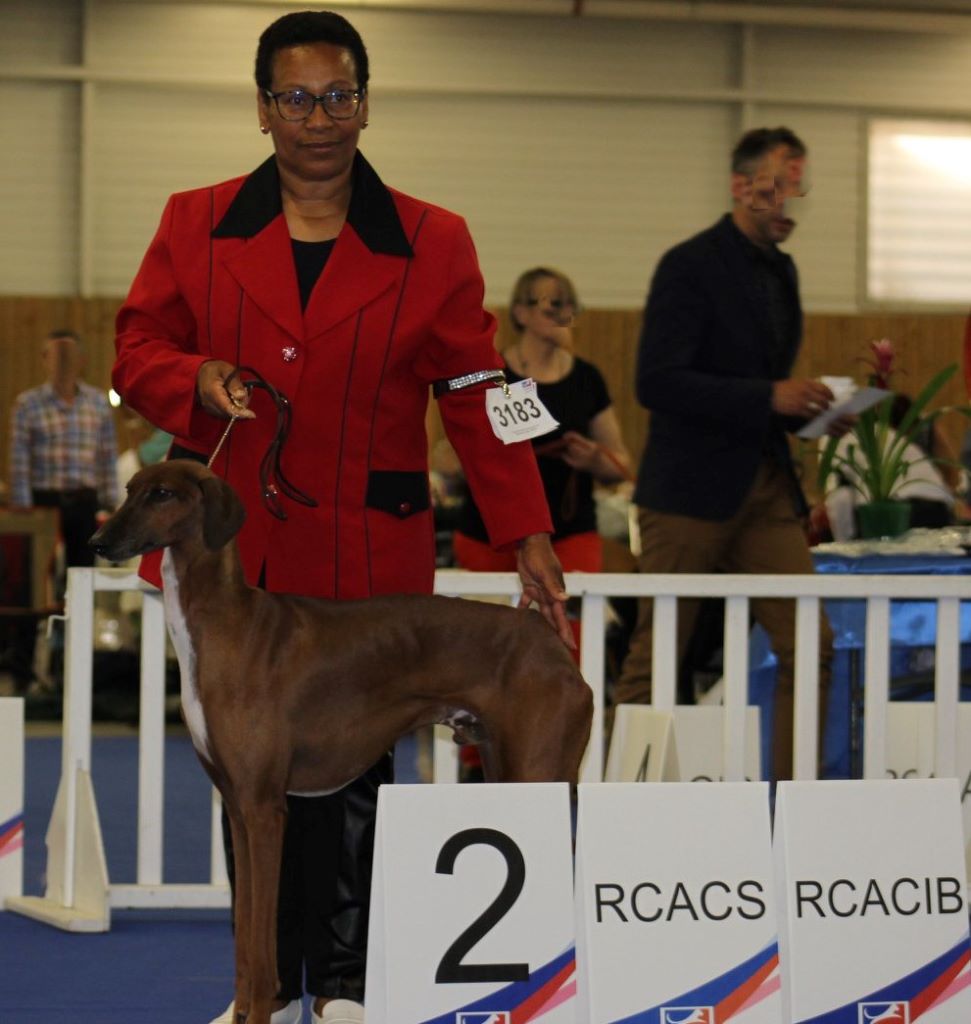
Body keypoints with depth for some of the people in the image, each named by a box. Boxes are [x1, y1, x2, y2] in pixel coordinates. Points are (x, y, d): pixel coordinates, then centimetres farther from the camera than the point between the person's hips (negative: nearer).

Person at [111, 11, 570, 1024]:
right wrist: (199, 381, -12)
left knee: (351, 771, 1)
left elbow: (476, 398, 3)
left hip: (364, 555, -1)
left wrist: (527, 533, -5)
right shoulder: (196, 225, 7)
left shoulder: (430, 244, 4)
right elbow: (137, 349, 10)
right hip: (228, 550, 1)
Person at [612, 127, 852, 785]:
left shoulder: (782, 271, 15)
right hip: (692, 490, -7)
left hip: (767, 487, 7)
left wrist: (807, 410, 5)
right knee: (656, 658, 0)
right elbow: (657, 383, -19)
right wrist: (769, 397, -22)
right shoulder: (690, 266, -10)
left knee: (809, 648, -1)